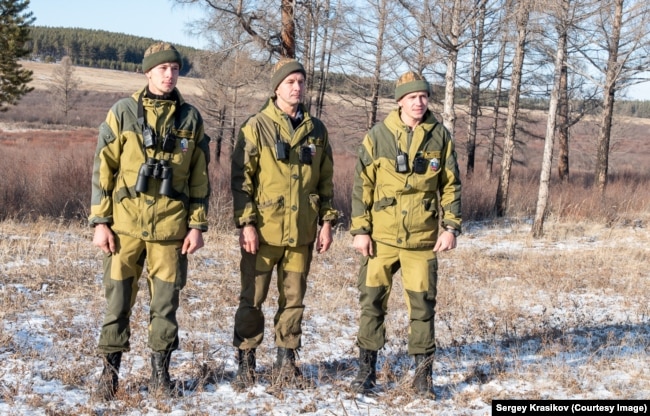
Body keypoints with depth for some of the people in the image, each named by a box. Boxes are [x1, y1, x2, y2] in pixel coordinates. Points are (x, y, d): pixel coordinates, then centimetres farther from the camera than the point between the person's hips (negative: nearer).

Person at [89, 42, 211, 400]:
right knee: (118, 299, 4)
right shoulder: (123, 112, 1)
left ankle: (160, 373, 19)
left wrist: (198, 224, 3)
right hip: (125, 224, -1)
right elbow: (103, 169, 1)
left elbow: (200, 176, 8)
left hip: (171, 226, 1)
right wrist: (100, 221, -4)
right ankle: (110, 371, 17)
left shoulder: (190, 118, 6)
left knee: (165, 303, 7)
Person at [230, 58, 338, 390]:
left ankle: (286, 362, 21)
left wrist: (327, 220, 8)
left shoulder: (316, 130, 9)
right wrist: (245, 223, -12)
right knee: (252, 299, 3)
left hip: (301, 232, 3)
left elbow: (326, 180, 14)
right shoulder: (256, 127, -3)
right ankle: (245, 363, 14)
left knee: (293, 299, 9)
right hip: (263, 231, -3)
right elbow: (240, 178, -6)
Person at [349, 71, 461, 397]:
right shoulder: (377, 136, -2)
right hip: (381, 236, 0)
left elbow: (451, 185, 6)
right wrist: (360, 230, -4)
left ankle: (423, 372, 16)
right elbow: (362, 186, 0)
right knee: (372, 301, 5)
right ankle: (366, 368, 18)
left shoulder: (440, 136, 2)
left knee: (422, 304, 5)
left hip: (422, 237, 1)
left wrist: (450, 227, -1)